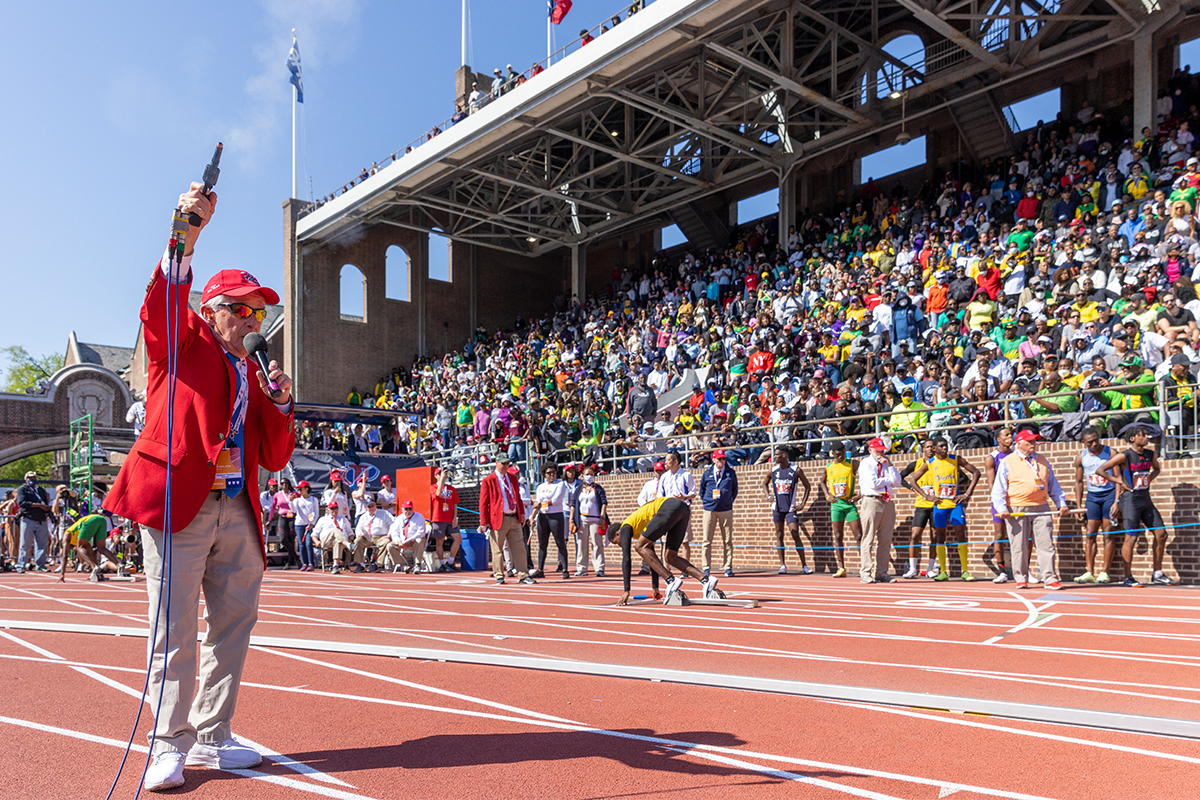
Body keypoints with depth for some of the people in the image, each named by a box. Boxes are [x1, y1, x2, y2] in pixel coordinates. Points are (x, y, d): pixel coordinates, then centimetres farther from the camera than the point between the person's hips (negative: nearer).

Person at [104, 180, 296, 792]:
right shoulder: (182, 344, 6)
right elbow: (163, 301, -18)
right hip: (178, 501, -6)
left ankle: (211, 739, 21)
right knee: (175, 630, -3)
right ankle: (170, 747, 9)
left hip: (237, 512, 6)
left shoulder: (252, 374, 19)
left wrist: (279, 404, -1)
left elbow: (274, 458, 16)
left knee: (233, 624, 8)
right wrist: (185, 237, -31)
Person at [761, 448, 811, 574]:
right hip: (777, 508, 4)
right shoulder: (773, 471, 4)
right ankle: (782, 565, 9)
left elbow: (807, 486, 3)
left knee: (796, 536, -9)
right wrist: (768, 496, 6)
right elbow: (765, 483, 22)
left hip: (791, 508, -3)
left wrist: (802, 504, -2)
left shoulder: (796, 470, -5)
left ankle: (804, 565, -2)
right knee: (779, 535, 4)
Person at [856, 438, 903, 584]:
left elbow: (897, 482, 10)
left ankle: (881, 573, 8)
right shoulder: (865, 463, 3)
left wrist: (890, 466, 2)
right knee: (868, 539, -8)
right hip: (872, 501, -6)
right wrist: (888, 479, 3)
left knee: (885, 540, 4)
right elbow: (873, 483, -10)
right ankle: (865, 572, -6)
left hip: (888, 503, 6)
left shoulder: (887, 464, 21)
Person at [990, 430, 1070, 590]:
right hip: (1016, 510, -3)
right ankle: (1021, 578, 10)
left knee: (1046, 544, -1)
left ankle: (1049, 579, 3)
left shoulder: (1042, 460, 16)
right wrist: (1002, 509, -13)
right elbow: (999, 489, -2)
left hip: (1041, 509, 3)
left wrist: (1061, 503, 10)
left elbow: (1053, 485, 20)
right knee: (1019, 547, 1)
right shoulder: (1007, 462, 2)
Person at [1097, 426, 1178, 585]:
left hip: (1146, 499, 7)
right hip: (1130, 499, -7)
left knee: (1161, 533, 6)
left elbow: (1156, 469, 29)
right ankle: (1128, 577, 3)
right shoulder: (1124, 456, -11)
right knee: (1131, 537, -6)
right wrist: (1118, 481, -10)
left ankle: (1158, 574, 19)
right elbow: (1100, 470, -11)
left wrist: (1149, 479, 10)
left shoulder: (1151, 454, 7)